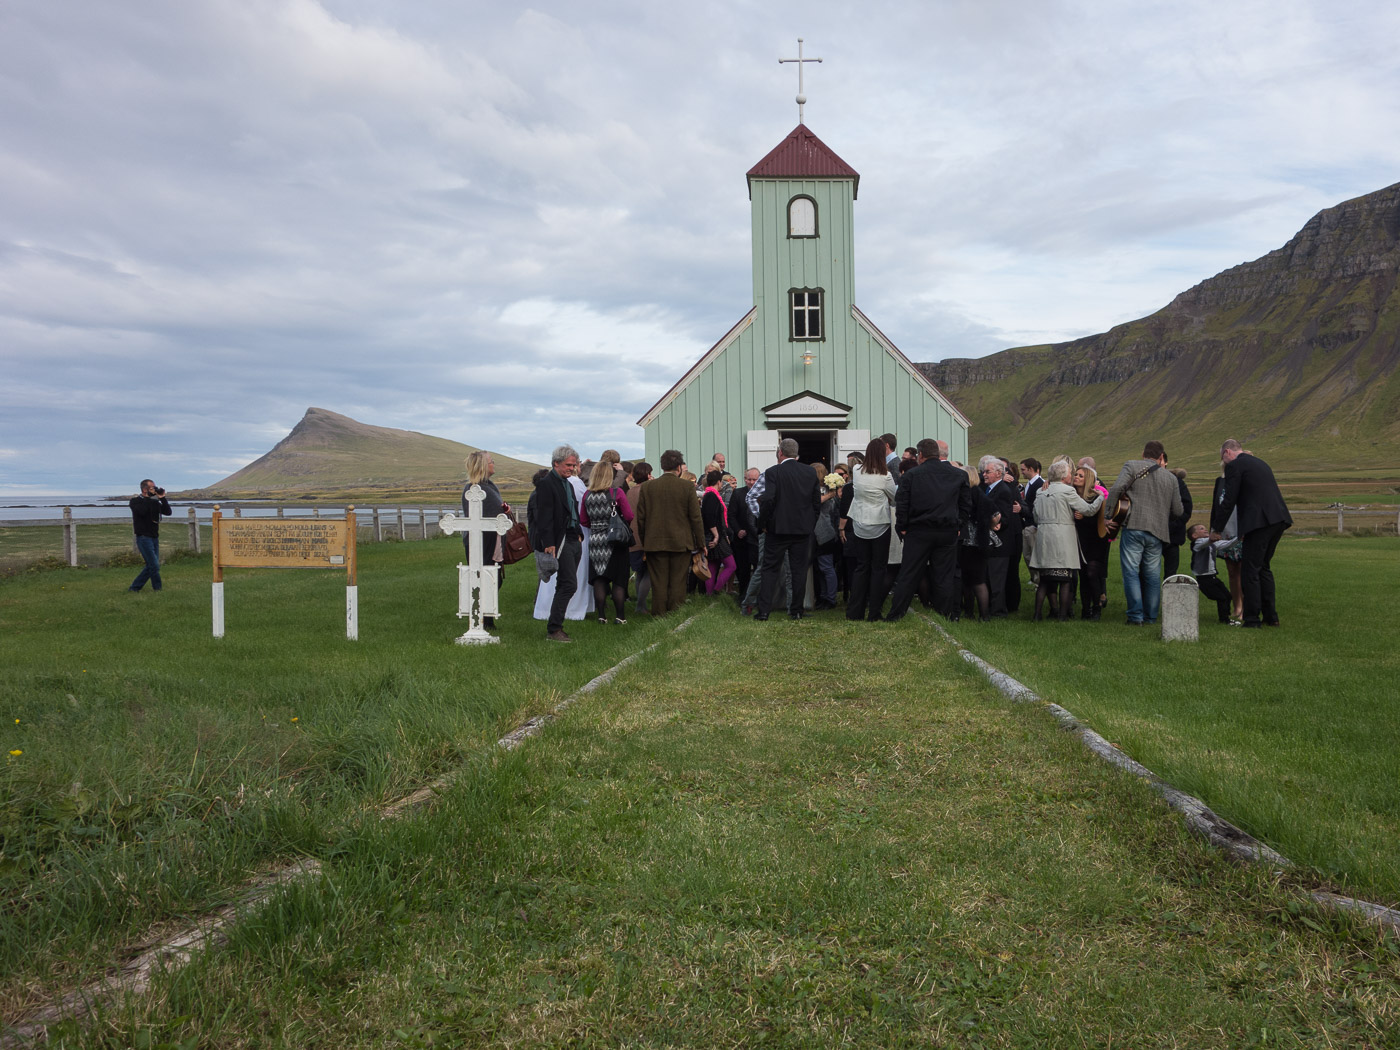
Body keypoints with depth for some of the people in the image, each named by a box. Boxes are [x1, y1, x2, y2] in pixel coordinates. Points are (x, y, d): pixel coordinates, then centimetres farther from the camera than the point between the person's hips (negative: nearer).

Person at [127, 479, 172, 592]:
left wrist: (162, 498, -4)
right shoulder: (135, 500, -4)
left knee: (151, 566, 9)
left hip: (154, 537, 7)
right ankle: (158, 589, -1)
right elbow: (142, 511, -25)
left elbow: (168, 512, 4)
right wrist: (148, 497, -17)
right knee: (154, 566, -11)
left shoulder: (154, 501, 14)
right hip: (143, 537, -7)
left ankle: (134, 588, 18)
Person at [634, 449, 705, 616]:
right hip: (680, 543, -1)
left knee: (658, 584, 5)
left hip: (655, 543, 1)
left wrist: (643, 542, 13)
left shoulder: (647, 487, 0)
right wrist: (701, 543, 5)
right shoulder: (687, 486, -5)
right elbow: (695, 517, -3)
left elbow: (640, 518, 3)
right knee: (677, 584, 4)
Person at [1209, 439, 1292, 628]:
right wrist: (1245, 530, 30)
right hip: (1278, 519, 9)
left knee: (1249, 570, -3)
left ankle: (1252, 619, -3)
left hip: (1260, 521, -9)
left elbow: (1228, 501, -6)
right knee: (1264, 567, 18)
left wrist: (1216, 529, 3)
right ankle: (1270, 616, 21)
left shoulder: (1234, 465, -2)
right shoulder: (1259, 462, 25)